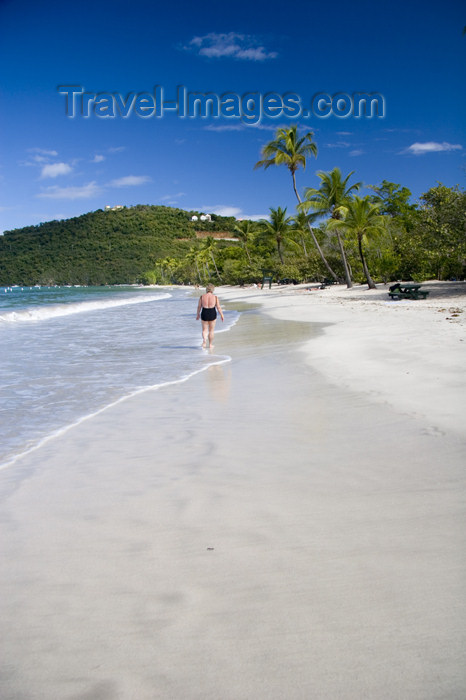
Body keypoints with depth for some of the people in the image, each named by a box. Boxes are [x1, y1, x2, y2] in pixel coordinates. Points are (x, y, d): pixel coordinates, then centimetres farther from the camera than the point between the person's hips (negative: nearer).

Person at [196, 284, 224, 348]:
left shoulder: (202, 297, -3)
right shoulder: (215, 297, -6)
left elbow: (199, 307, 2)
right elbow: (218, 307, -4)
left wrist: (198, 315, 15)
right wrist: (221, 315, 7)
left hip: (204, 314, 1)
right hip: (212, 314, -1)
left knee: (204, 330, 13)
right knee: (211, 330, 13)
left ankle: (204, 340, -12)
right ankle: (210, 344, 19)